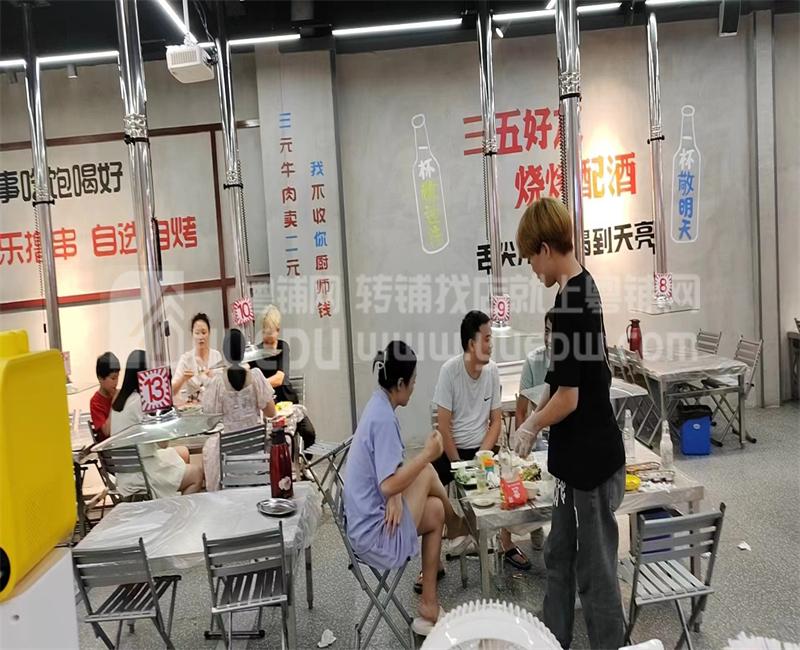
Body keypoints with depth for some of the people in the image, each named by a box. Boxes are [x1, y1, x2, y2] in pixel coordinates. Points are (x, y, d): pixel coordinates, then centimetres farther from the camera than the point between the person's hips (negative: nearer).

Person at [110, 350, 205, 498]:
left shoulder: (119, 399, 6)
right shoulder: (140, 401, -22)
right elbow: (162, 443, -19)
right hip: (141, 474, -10)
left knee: (183, 452, 23)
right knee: (197, 474, 0)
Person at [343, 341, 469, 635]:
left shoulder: (378, 407, 6)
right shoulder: (383, 418, -23)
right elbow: (388, 485, -28)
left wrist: (396, 495, -8)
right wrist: (427, 454, -19)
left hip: (368, 522, 9)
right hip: (375, 534, -9)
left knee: (436, 511, 14)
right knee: (427, 473, -9)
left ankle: (429, 607, 21)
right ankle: (455, 523, 21)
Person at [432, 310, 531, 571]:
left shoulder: (492, 369, -4)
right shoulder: (449, 370, -15)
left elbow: (496, 421, 1)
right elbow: (444, 427, -14)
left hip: (483, 448, 3)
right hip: (452, 449, -3)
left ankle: (507, 544, 7)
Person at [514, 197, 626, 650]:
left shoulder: (569, 304, -23)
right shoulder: (585, 286, 6)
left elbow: (568, 398, -22)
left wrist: (531, 428, -6)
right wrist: (537, 416, 16)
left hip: (589, 461, -10)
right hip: (581, 455, 10)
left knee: (595, 572, 7)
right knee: (560, 557, 21)